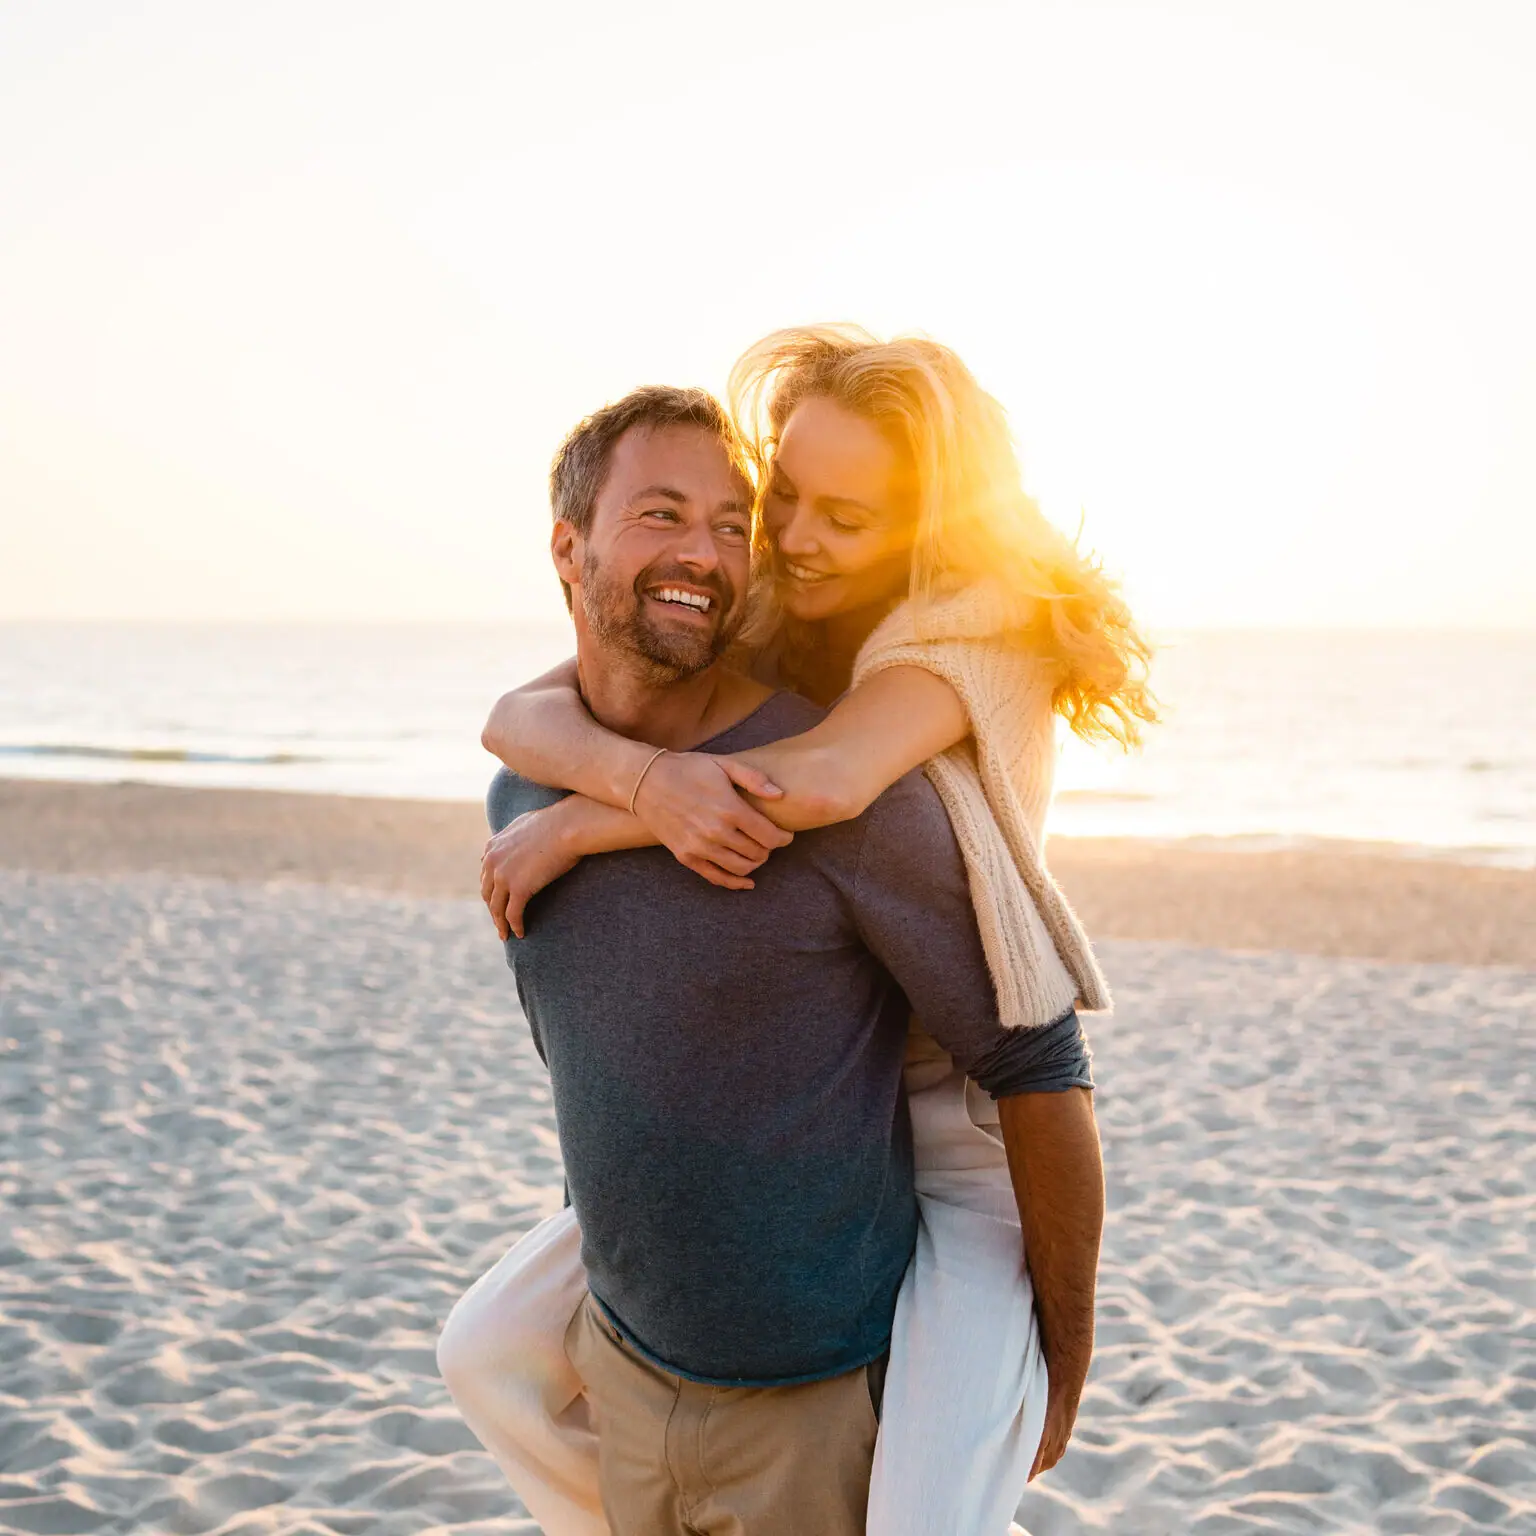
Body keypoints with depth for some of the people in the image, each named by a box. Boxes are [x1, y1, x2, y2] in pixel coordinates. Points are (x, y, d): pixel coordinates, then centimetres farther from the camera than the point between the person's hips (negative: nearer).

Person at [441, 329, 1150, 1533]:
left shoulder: (983, 628, -18)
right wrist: (641, 773, -38)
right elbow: (520, 715, -15)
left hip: (962, 1134, -6)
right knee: (497, 1347, 9)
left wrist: (574, 825, -27)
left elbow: (827, 780, -38)